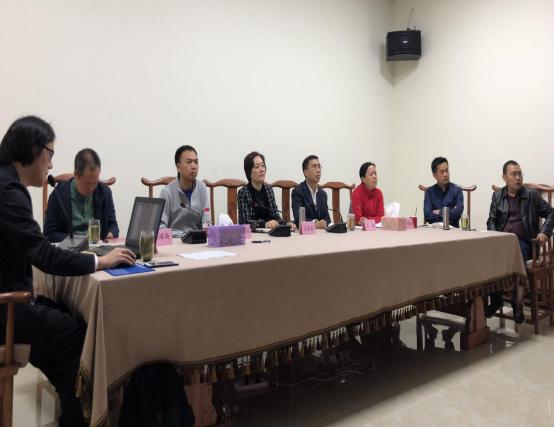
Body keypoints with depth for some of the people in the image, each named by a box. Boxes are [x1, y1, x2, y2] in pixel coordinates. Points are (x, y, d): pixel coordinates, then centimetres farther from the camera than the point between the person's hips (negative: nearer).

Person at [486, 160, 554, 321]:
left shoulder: (532, 195, 10)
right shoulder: (497, 196, 15)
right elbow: (491, 220, 12)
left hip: (522, 241, -2)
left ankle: (517, 303, -18)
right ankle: (495, 300, -15)